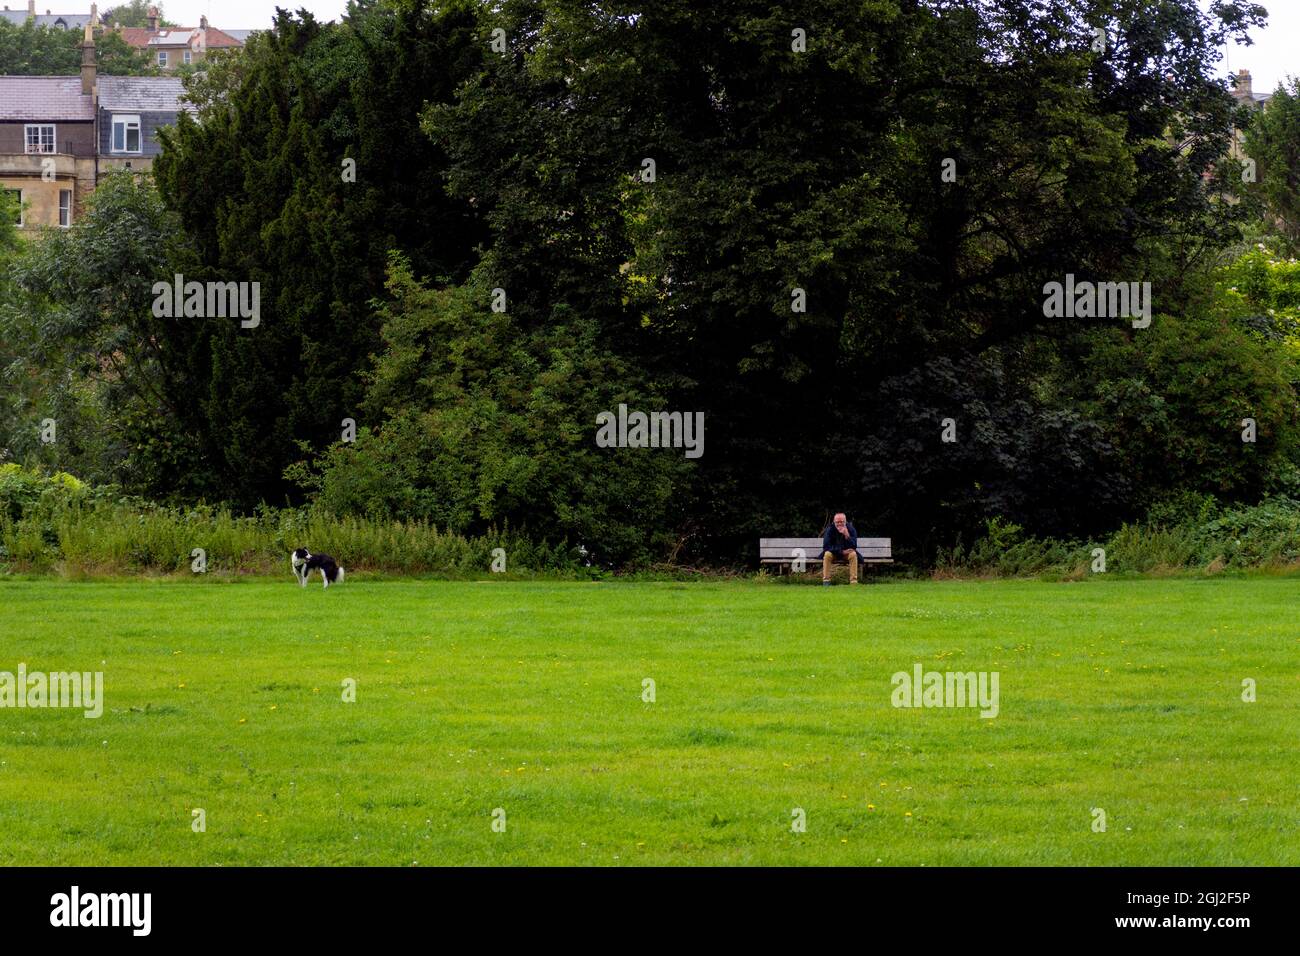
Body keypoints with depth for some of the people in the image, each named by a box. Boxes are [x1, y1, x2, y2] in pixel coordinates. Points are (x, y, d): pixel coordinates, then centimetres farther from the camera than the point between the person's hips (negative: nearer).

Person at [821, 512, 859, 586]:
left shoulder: (851, 529, -13)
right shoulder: (830, 530, -14)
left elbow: (854, 546, -21)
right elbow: (826, 547, -21)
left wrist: (847, 535, -38)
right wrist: (841, 551, -29)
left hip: (846, 553, 0)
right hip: (834, 554, 0)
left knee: (853, 554, -30)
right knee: (827, 554, -31)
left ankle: (853, 581, -30)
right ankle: (826, 581, -29)